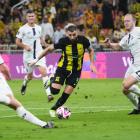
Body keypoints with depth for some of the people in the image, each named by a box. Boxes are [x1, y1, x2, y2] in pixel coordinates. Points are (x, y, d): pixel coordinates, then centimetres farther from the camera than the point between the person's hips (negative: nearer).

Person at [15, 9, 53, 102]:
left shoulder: (38, 28, 7)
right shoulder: (23, 29, -7)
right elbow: (17, 42, -3)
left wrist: (40, 42, 3)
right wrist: (25, 46, -20)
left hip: (39, 54, 2)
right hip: (28, 55, -2)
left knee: (43, 71, -17)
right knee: (30, 76, 12)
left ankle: (49, 93, -21)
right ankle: (25, 83, 50)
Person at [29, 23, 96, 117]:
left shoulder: (83, 40, -16)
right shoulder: (63, 41, -20)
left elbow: (91, 50, 5)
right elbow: (49, 49, -6)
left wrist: (92, 64, -3)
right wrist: (37, 59, -3)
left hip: (76, 70, 2)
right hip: (63, 68, -2)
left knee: (67, 92, -5)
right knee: (55, 91, -12)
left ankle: (54, 109, 17)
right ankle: (51, 81, 24)